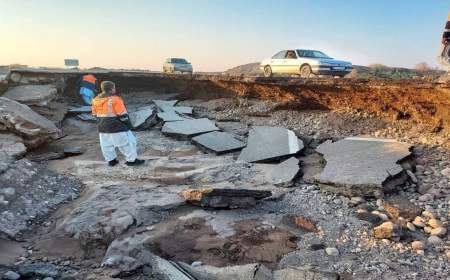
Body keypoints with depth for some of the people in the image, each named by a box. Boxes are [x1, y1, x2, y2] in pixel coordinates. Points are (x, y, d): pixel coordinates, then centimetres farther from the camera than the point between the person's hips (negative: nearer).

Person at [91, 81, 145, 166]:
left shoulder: (96, 100, 6)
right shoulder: (115, 99, -18)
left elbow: (95, 114, 14)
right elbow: (122, 115, -18)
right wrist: (128, 124, -6)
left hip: (102, 127, 7)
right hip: (117, 126, -7)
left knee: (106, 144, 16)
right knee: (126, 142, 3)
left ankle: (110, 160, 24)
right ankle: (131, 160, 9)